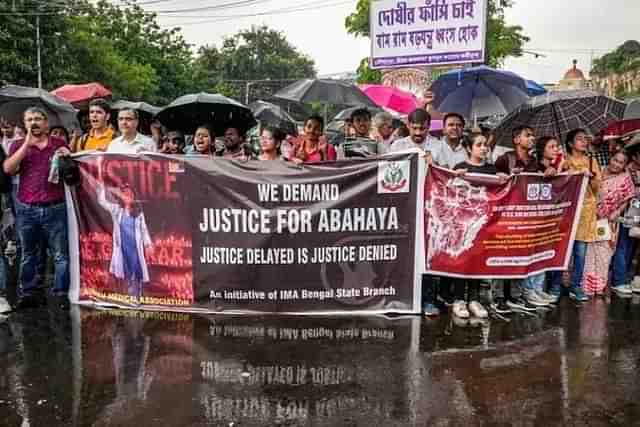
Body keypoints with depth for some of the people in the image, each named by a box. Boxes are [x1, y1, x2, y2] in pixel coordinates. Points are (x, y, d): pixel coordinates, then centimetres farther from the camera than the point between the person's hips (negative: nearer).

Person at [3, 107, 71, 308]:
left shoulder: (59, 145, 7)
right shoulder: (19, 145, 9)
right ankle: (27, 294, 21)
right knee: (28, 255, 11)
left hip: (55, 208, -1)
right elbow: (8, 169, -7)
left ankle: (60, 294, 6)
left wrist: (67, 159, -10)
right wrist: (27, 143, -9)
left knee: (61, 254, -1)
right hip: (26, 209, 1)